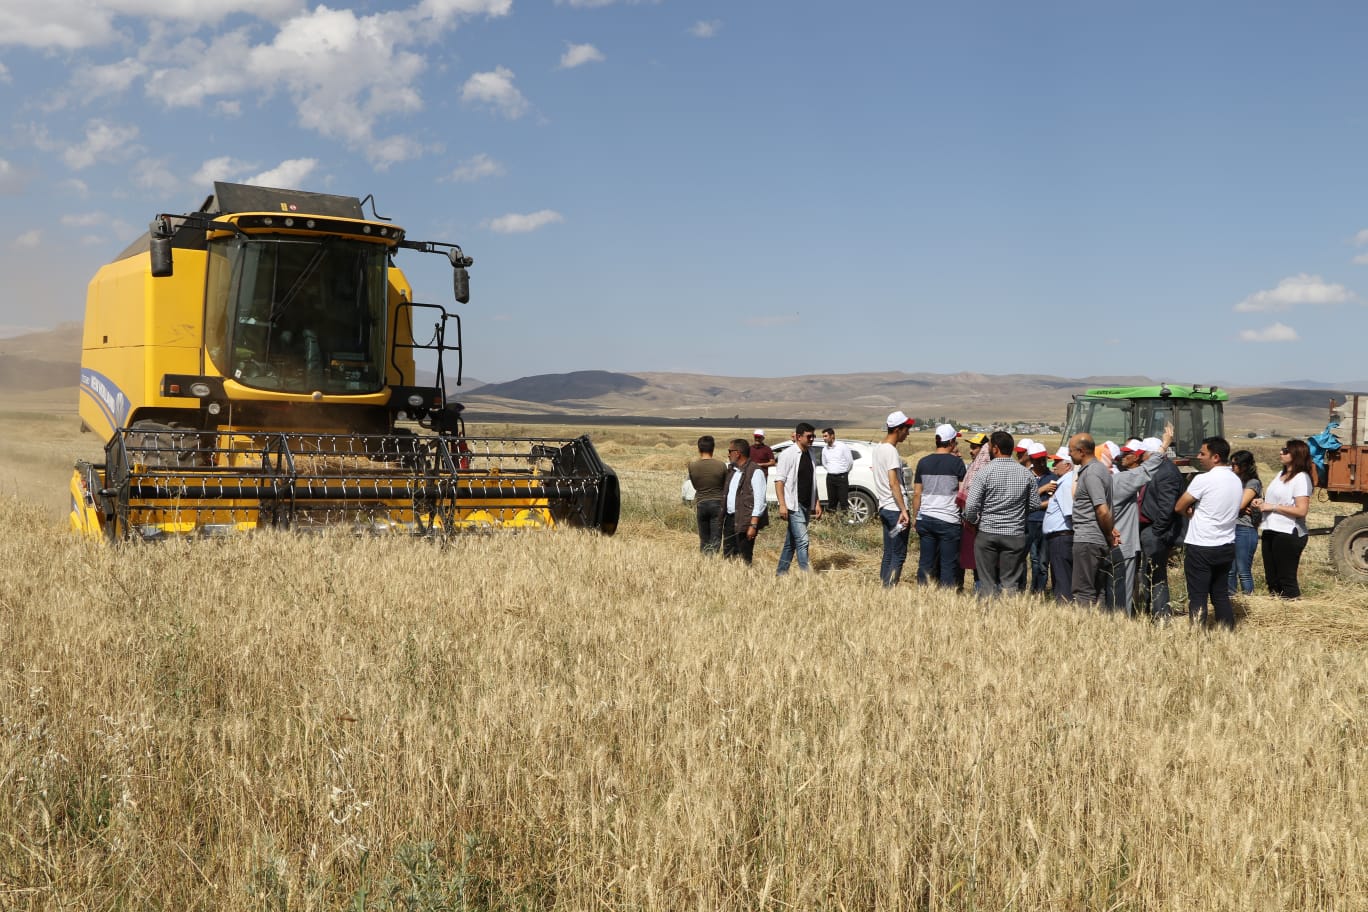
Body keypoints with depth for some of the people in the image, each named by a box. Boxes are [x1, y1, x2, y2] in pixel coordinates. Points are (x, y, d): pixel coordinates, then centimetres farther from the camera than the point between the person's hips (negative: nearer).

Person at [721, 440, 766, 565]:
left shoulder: (755, 471, -9)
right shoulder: (731, 470, 16)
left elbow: (759, 501, -13)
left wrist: (753, 525, -19)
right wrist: (721, 519, 11)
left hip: (744, 521, -7)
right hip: (729, 519, 7)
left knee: (744, 559, -3)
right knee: (727, 556, 8)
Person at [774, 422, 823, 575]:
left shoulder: (810, 455, 14)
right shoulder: (788, 455, -9)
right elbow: (779, 480, -13)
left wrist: (817, 503, 15)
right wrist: (782, 505, -19)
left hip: (806, 506, 8)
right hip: (794, 506, -8)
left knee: (791, 542, 12)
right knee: (802, 540, -13)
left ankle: (781, 572, 20)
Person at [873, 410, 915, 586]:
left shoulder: (877, 448, 13)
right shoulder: (891, 451, -16)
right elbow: (893, 483, -22)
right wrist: (903, 510, -23)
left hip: (884, 508, 9)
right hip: (895, 509, -9)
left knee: (888, 553, 13)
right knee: (899, 555, -4)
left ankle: (883, 588, 14)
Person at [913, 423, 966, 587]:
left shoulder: (923, 462, 6)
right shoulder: (956, 462, -7)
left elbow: (916, 494, 9)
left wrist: (916, 518, 16)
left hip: (925, 519, 4)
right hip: (948, 521, -4)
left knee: (925, 562, 9)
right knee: (949, 565, 3)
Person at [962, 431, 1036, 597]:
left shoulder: (985, 473, -9)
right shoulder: (1027, 474, 2)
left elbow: (971, 506, -12)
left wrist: (972, 521, 8)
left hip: (987, 533, -2)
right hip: (1015, 535, 2)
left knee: (987, 582, 6)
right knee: (1010, 583, 5)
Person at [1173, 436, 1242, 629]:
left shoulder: (1203, 479, -16)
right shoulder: (1236, 481, 8)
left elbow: (1179, 507, -10)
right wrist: (1198, 511, 2)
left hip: (1201, 548, -7)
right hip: (1226, 547, 7)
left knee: (1198, 598, -2)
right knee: (1221, 595, 14)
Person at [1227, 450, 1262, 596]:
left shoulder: (1253, 483, -6)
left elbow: (1239, 505, -12)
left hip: (1245, 530, -7)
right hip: (1231, 528, 7)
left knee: (1243, 572, -4)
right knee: (1229, 570, 9)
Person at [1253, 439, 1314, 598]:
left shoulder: (1301, 478, -13)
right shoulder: (1281, 474, 13)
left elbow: (1301, 510, -21)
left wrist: (1272, 507, -18)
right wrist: (1262, 501, 6)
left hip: (1288, 534, -9)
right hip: (1270, 531, 9)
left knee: (1287, 579, -3)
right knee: (1271, 578, 15)